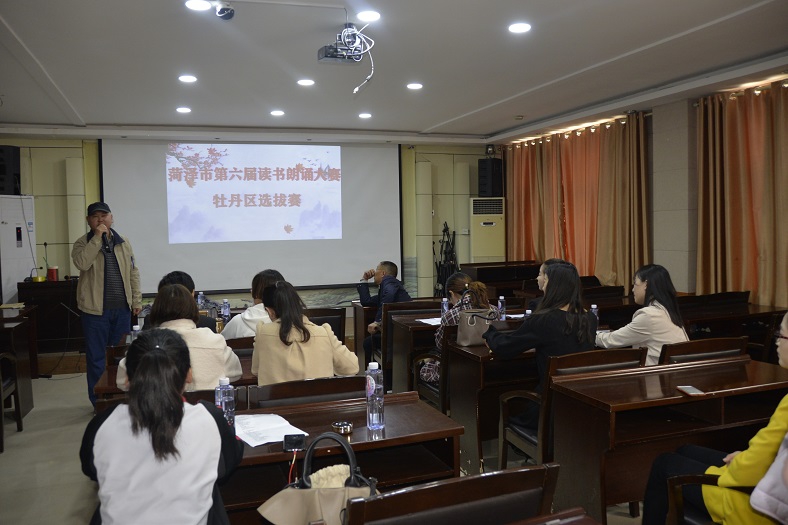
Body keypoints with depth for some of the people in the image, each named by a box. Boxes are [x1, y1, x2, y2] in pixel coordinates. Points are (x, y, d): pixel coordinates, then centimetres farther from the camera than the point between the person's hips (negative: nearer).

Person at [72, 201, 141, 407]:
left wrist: (136, 300, 7)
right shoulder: (83, 243, -2)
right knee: (96, 357, 3)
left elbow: (133, 272, 11)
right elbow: (81, 263, -23)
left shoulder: (123, 242, 9)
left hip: (122, 308, 4)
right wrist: (97, 237, -20)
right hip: (95, 309, -3)